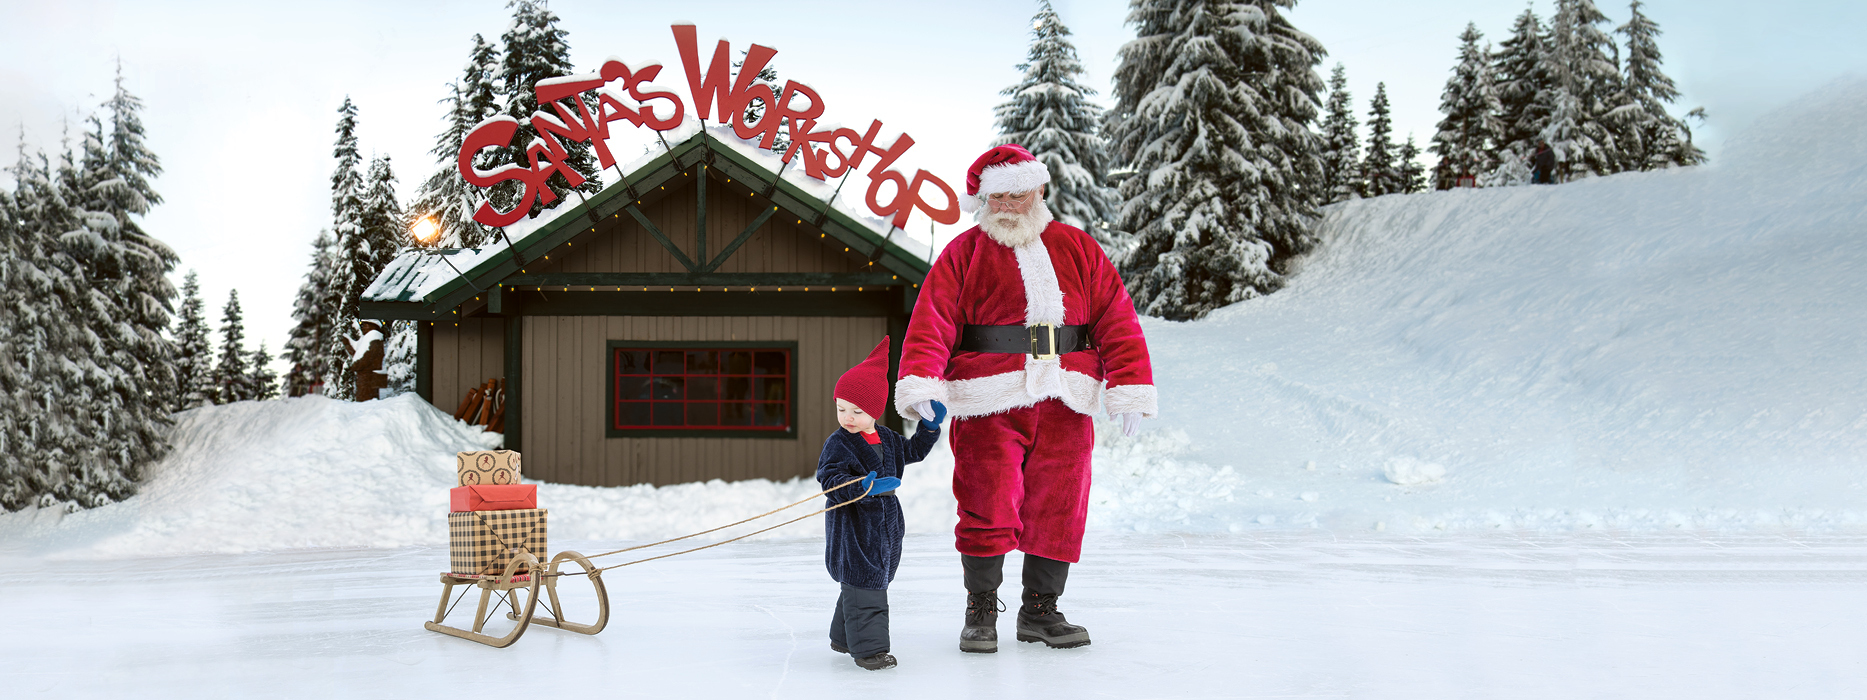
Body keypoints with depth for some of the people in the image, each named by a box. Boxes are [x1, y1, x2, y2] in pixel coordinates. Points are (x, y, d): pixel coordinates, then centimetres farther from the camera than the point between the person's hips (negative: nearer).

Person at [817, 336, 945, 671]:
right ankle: (868, 647, -6)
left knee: (875, 579, 15)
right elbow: (831, 480, -22)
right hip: (852, 528, -7)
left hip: (885, 526, 7)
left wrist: (930, 426, 14)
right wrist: (864, 487, -35)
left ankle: (844, 638, 30)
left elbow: (912, 451, 26)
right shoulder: (838, 444, -12)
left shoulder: (886, 439, 9)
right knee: (863, 585, -11)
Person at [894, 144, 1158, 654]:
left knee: (1057, 511, 7)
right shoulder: (963, 254, 5)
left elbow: (1116, 318, 7)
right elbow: (932, 322, -4)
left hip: (1064, 406, 3)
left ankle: (1040, 611, 21)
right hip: (987, 405, -2)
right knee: (988, 510, -3)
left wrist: (1128, 389, -1)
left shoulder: (1076, 249, 11)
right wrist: (920, 385, -19)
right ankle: (981, 612, 13)